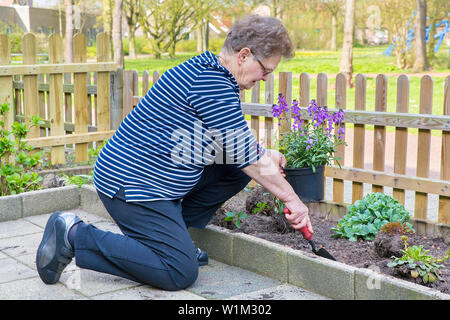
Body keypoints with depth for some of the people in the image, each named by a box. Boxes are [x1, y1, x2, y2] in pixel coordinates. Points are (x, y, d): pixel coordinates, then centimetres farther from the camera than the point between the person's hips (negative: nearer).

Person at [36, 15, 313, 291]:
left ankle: (173, 234, 12)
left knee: (237, 172, 8)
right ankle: (75, 235, -7)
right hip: (131, 183, -11)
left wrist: (266, 157, 8)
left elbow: (234, 147, 24)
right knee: (181, 273, -12)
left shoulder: (207, 71, 13)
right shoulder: (213, 84, -20)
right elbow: (246, 156, -14)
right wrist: (292, 199, -5)